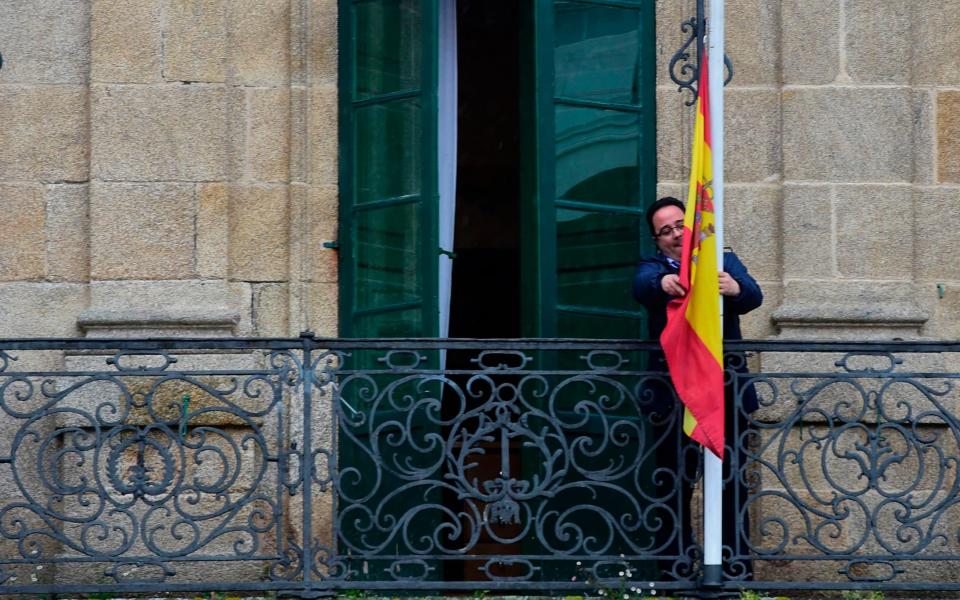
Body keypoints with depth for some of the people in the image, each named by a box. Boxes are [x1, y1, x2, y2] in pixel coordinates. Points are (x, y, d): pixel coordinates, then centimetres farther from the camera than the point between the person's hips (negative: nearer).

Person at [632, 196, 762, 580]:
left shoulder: (724, 262, 13)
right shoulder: (654, 268, 9)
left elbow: (753, 296, -7)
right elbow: (642, 286, -16)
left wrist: (735, 289, -32)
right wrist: (663, 283, -41)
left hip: (726, 390, 1)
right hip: (672, 394, -1)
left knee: (732, 484, 0)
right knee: (674, 488, 1)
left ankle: (737, 573, 5)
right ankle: (675, 574, 6)